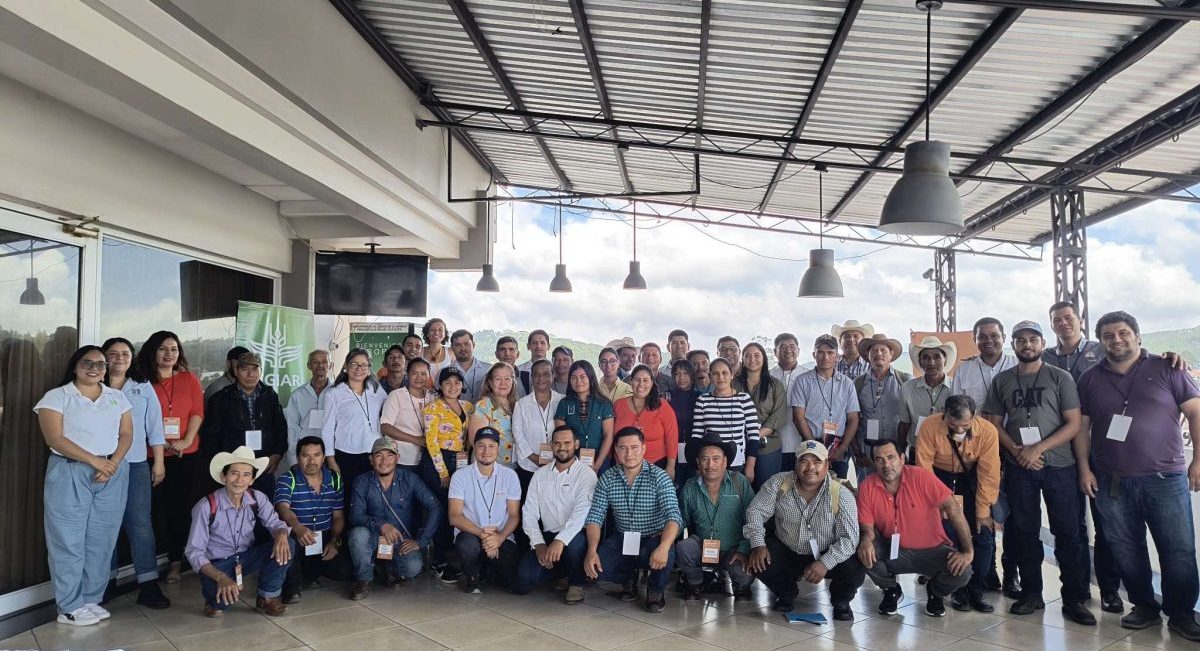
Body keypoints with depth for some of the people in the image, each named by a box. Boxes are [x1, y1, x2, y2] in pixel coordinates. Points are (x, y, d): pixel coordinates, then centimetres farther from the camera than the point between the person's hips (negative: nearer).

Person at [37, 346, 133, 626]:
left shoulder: (117, 397, 12)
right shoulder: (57, 397, -1)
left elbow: (126, 434, 8)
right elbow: (54, 438, -10)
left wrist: (113, 462, -10)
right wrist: (94, 460, -16)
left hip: (113, 473, 4)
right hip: (69, 473, -4)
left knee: (102, 540, 6)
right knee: (69, 540, -2)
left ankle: (92, 600, 16)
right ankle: (70, 607, 6)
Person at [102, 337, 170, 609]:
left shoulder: (144, 388, 10)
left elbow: (154, 427, 9)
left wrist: (158, 461, 5)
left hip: (136, 465, 1)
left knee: (140, 523, -3)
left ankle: (148, 585, -2)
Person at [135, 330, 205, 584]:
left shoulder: (189, 379, 9)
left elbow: (198, 412, 4)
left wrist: (186, 440, -10)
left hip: (186, 455, 1)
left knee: (179, 508, 4)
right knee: (155, 508, -2)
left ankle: (176, 561, 12)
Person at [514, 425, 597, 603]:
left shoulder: (586, 474, -6)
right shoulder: (540, 475, 9)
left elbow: (582, 512, -20)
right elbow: (529, 512, 4)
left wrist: (561, 540, -34)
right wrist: (538, 544, -11)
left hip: (574, 537, -4)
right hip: (547, 537, 4)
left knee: (574, 540, -39)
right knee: (524, 579, -17)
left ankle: (576, 584, -6)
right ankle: (559, 572, 18)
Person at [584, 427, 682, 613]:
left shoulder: (659, 477, -14)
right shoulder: (607, 479, -3)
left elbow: (673, 516, -24)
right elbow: (595, 517, -5)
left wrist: (663, 547, -43)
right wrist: (592, 551, -23)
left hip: (653, 540, -3)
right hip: (621, 541, 3)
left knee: (663, 558, -36)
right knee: (591, 566, -21)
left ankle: (656, 589, 2)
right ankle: (628, 579, 13)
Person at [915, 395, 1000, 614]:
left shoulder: (987, 431, -25)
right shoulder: (930, 427, -28)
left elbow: (989, 473, -18)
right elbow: (924, 467, -22)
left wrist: (983, 511, -14)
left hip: (971, 478, 2)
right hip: (941, 477, -1)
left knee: (984, 534, -4)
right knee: (948, 533, -10)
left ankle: (977, 590, 9)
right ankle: (958, 589, 5)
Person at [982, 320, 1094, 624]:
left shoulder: (1060, 377, 1)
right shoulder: (1002, 380, 8)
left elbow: (1074, 423, -4)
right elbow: (994, 424, 7)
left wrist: (1038, 448, -14)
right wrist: (1017, 451, -10)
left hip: (1059, 465, -2)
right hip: (1018, 467, 2)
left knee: (1069, 533, -1)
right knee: (1025, 531, 8)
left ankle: (1074, 599, 8)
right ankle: (1031, 594, 19)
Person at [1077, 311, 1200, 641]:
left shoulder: (1165, 369, 1)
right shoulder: (1090, 379, 8)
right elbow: (1081, 426, 10)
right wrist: (1084, 469, 4)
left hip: (1165, 478, -2)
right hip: (1111, 482, 2)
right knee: (1126, 550, 9)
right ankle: (1145, 607, 24)